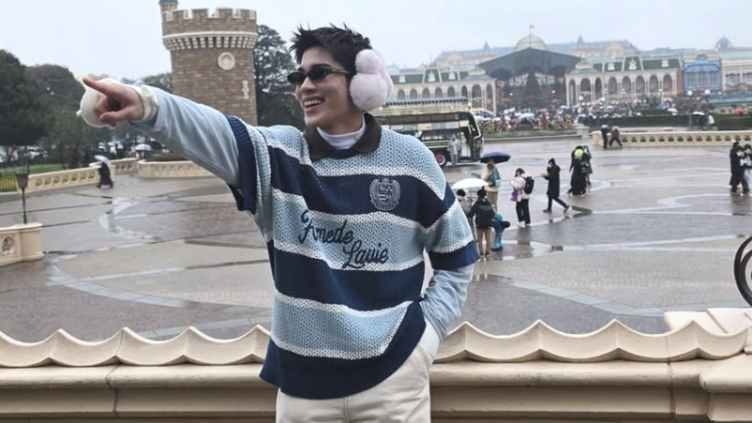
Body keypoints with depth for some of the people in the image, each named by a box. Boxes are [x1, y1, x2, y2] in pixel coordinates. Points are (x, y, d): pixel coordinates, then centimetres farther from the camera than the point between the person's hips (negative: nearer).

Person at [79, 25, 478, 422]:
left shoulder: (409, 159, -2)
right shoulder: (278, 155, -1)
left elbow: (456, 255, 7)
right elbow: (211, 132, -21)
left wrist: (426, 334, -2)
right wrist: (146, 106, -39)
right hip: (303, 380, 2)